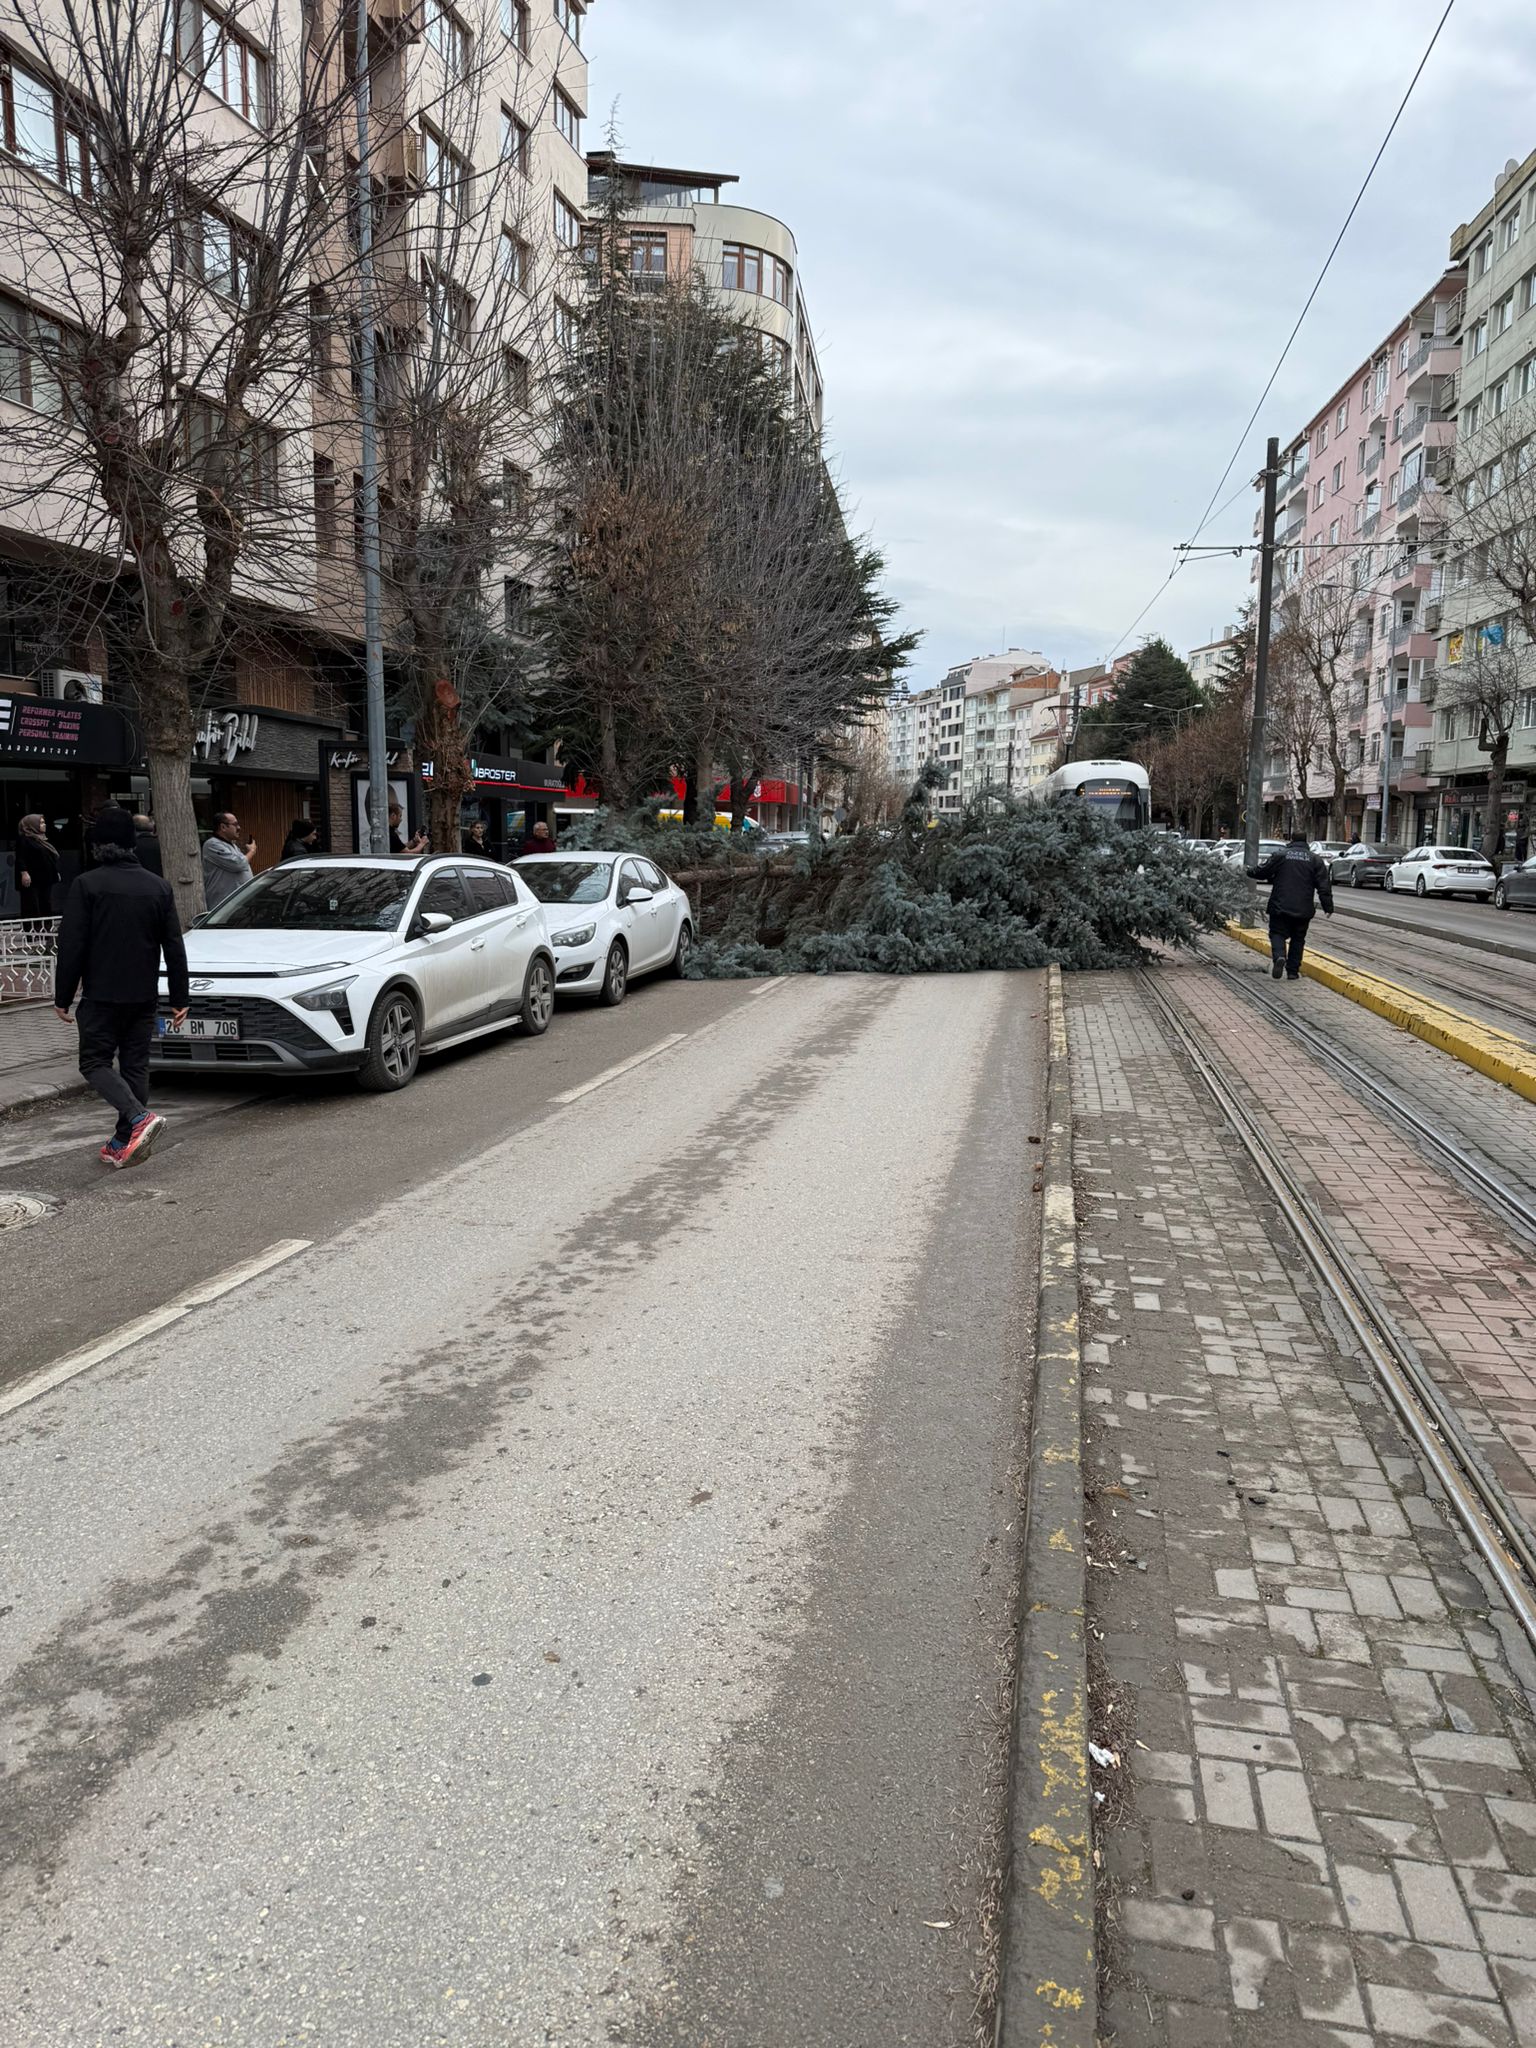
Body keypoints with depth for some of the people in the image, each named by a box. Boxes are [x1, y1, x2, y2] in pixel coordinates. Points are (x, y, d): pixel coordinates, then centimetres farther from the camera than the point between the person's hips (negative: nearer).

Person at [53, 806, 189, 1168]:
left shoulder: (86, 884, -8)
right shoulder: (158, 886, 6)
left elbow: (71, 947, -10)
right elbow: (174, 948, 7)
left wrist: (63, 997, -2)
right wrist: (179, 998, 11)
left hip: (101, 995, -4)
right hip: (144, 995, 4)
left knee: (95, 1061, 4)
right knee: (135, 1064, 10)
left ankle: (139, 1117, -19)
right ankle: (125, 1142, 13)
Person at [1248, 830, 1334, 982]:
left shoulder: (1280, 855, -2)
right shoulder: (1315, 859, 5)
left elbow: (1262, 872, 4)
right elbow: (1324, 886, 2)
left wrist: (1250, 871, 25)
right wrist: (1328, 906, 7)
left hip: (1280, 907, -2)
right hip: (1303, 910, 2)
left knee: (1277, 933, 7)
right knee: (1298, 939, 14)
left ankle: (1279, 956, -22)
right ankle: (1293, 971, 13)